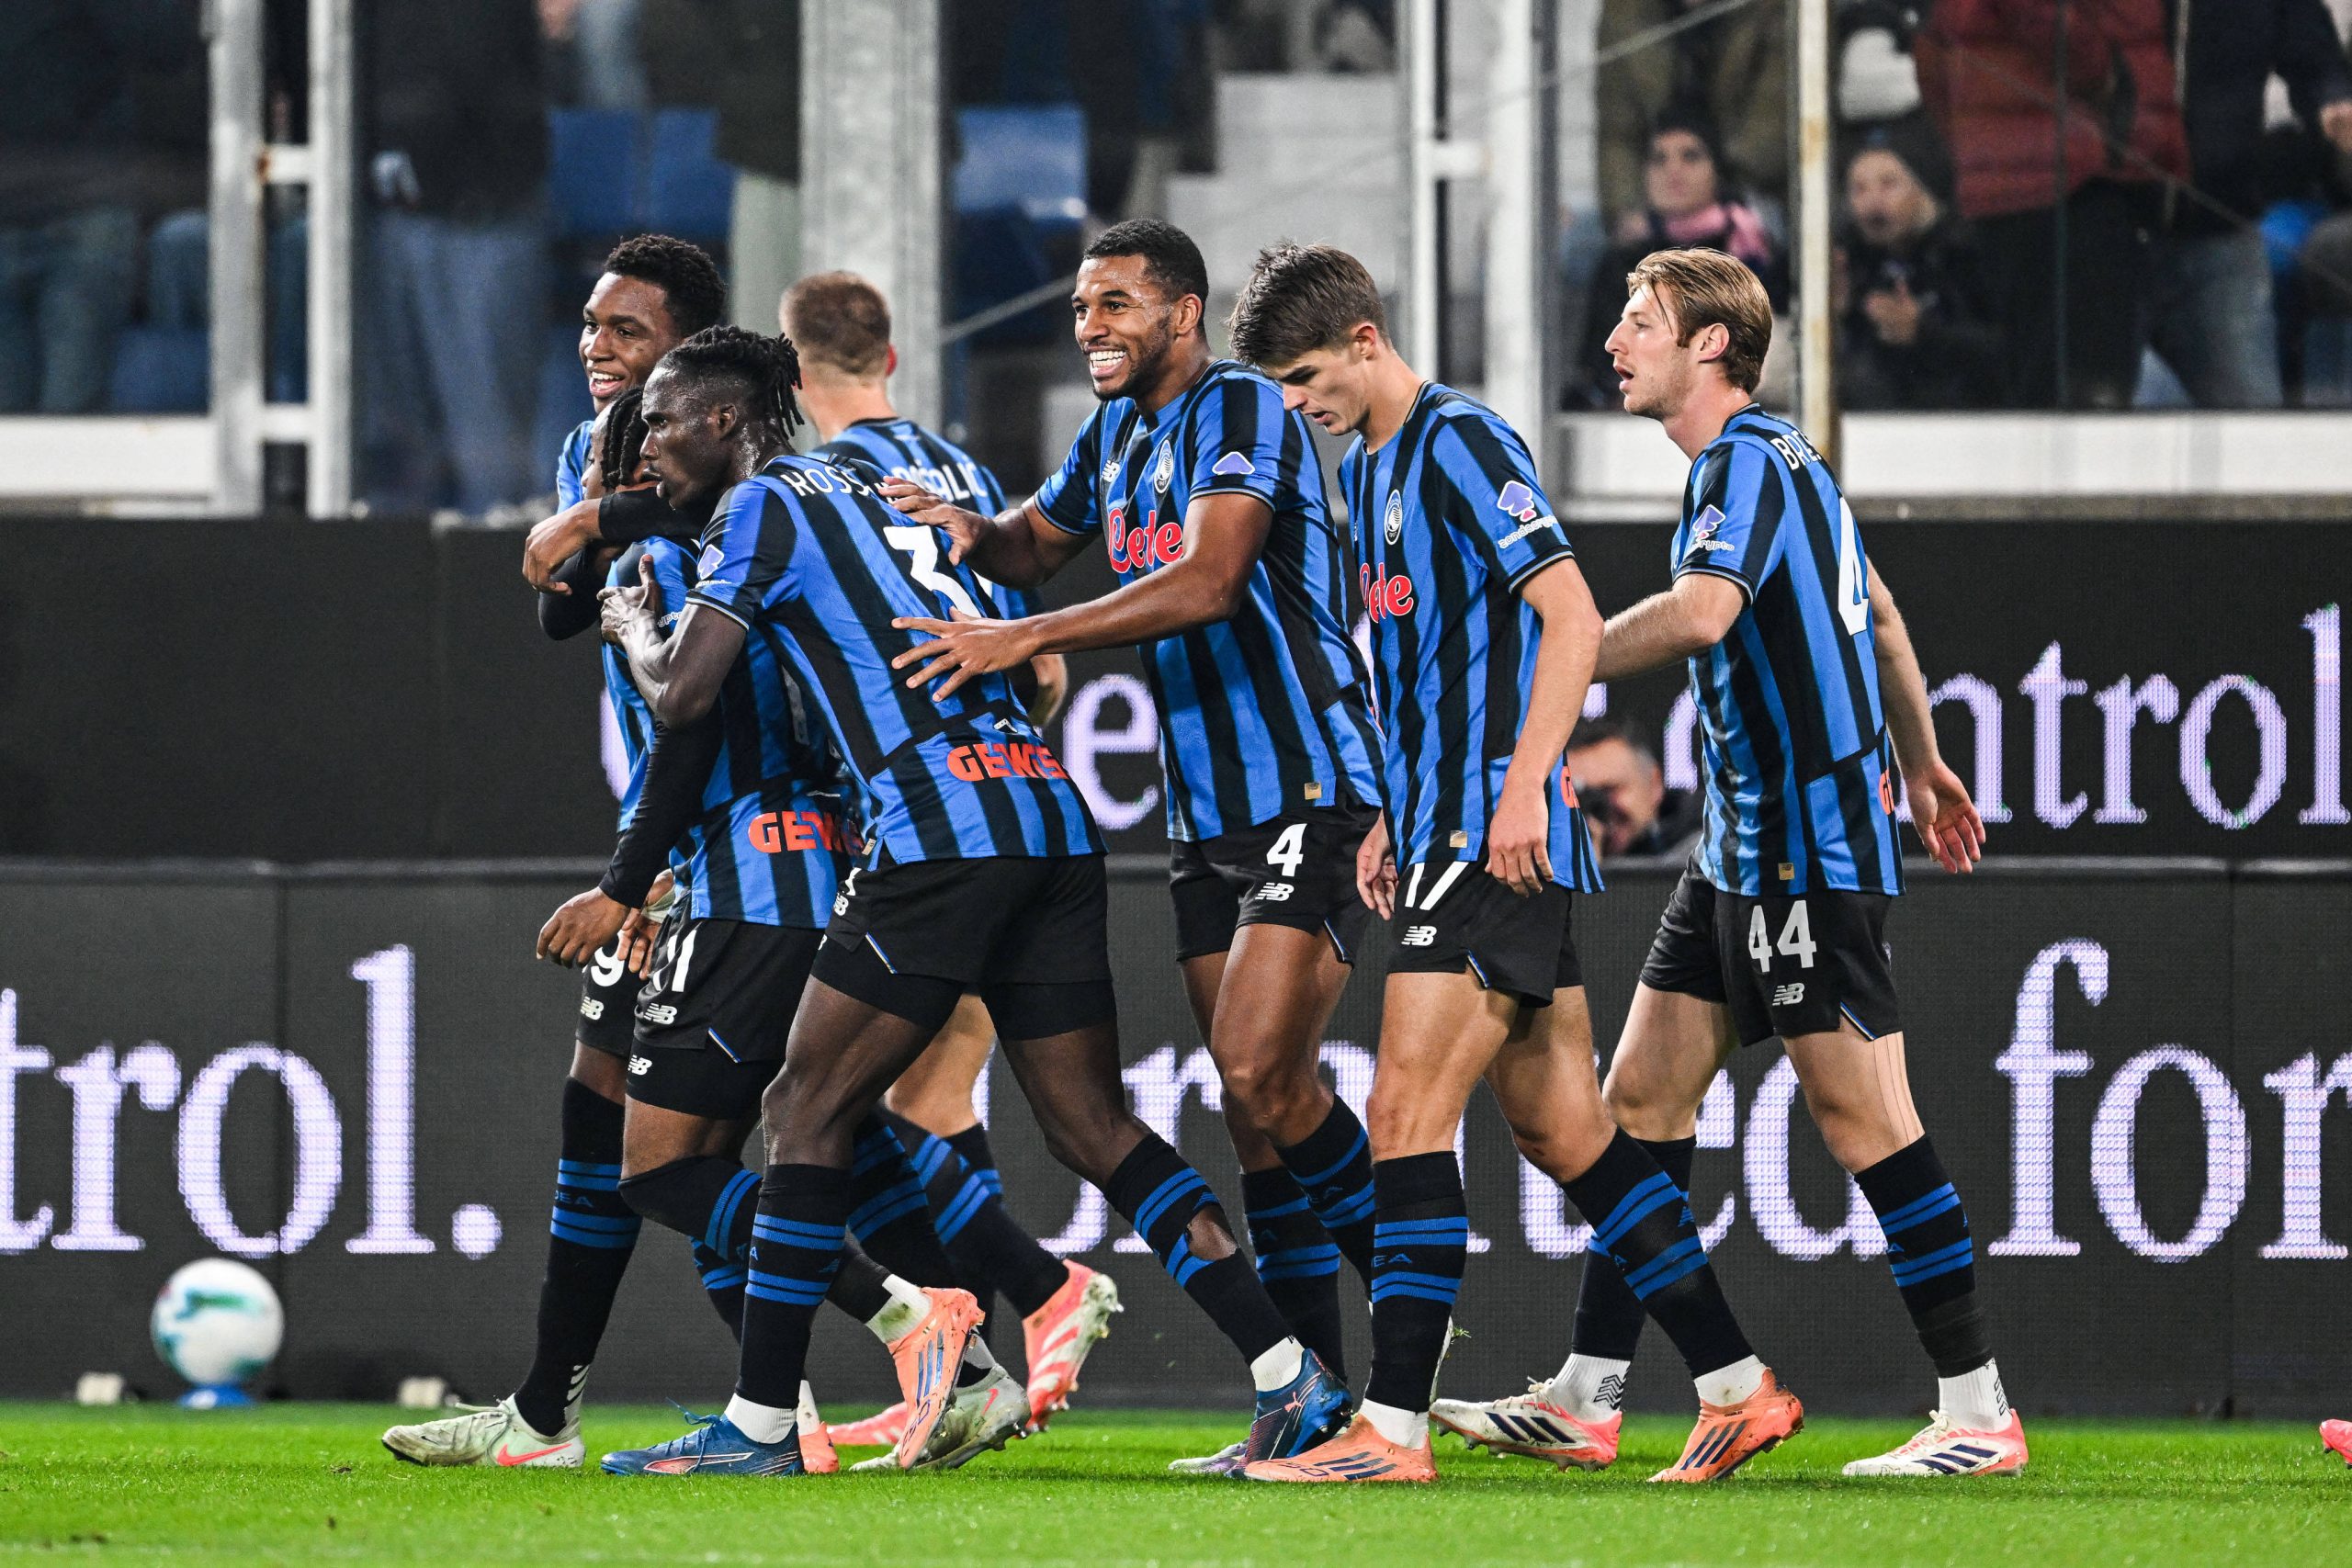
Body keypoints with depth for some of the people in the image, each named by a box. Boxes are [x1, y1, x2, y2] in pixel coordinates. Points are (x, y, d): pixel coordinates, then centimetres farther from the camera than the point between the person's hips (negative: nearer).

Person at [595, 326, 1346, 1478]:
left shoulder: (762, 508, 1)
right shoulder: (865, 491, 26)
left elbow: (682, 695, -3)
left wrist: (635, 627, 17)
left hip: (943, 830, -8)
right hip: (1051, 818, 8)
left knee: (806, 1112, -1)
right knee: (1094, 1129, 8)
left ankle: (759, 1425, -2)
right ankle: (1289, 1375, -1)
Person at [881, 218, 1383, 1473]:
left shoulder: (1243, 413, -13)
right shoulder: (1116, 434, 14)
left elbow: (1204, 584, -25)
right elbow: (1037, 543, 29)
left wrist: (1022, 639, -28)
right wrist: (973, 532, 4)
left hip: (1310, 798, -8)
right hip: (1206, 811, 8)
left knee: (1260, 1074, -19)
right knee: (1257, 1102, 4)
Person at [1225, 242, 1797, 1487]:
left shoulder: (1464, 447, -11)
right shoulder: (1367, 470, 18)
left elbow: (1572, 618, -19)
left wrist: (1522, 784, -25)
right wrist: (1392, 822, 23)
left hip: (1501, 839, -10)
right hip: (1444, 834, 10)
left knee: (1408, 1111, -13)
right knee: (1562, 1132, 9)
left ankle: (1393, 1427, -14)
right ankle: (1737, 1387, 13)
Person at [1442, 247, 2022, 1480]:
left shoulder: (1749, 463, -15)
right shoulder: (1770, 458, 16)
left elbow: (1700, 612, -33)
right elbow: (1878, 614, 27)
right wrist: (1922, 765, 35)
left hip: (1810, 849, -10)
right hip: (1744, 845, 10)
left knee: (1861, 1114, -8)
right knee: (1643, 1097, 8)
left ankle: (1979, 1413, -5)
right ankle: (1584, 1398, 10)